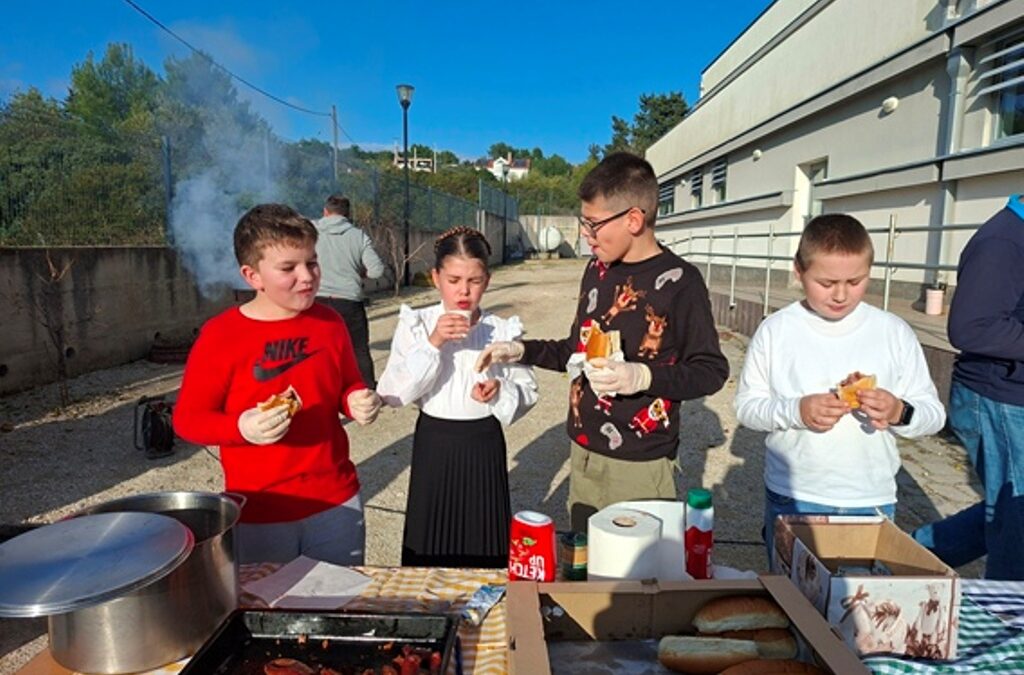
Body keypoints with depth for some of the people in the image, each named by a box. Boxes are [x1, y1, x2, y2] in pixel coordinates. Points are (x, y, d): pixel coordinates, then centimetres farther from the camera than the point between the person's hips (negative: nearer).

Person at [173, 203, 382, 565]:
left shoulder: (329, 322, 0)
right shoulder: (220, 335, -11)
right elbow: (187, 418, -6)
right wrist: (242, 427, -25)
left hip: (336, 503, 3)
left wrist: (359, 402, -9)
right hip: (259, 515, -3)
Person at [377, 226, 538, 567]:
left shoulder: (503, 329, -3)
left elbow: (528, 391, 3)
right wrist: (433, 343, -23)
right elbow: (393, 394, -14)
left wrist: (501, 391, -19)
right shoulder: (416, 324, -6)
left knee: (483, 547, 10)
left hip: (484, 444, 1)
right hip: (434, 442, 0)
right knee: (431, 550, 10)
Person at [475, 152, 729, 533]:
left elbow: (712, 371, -11)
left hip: (639, 466, -6)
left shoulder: (679, 282, -13)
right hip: (583, 453, 6)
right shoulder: (598, 270, 8)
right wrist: (521, 351, 7)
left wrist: (643, 376, -25)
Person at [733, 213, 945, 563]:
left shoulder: (895, 333, -2)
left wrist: (900, 413, -20)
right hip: (790, 499, 0)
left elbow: (934, 413, 1)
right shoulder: (775, 331, -5)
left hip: (872, 502, 1)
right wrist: (795, 411, -21)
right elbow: (746, 405, -4)